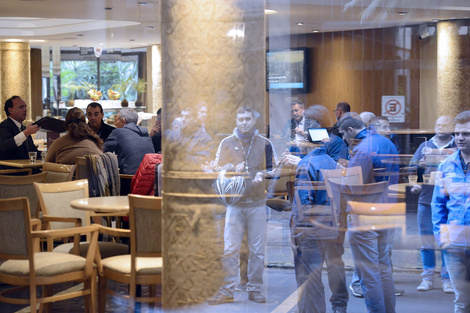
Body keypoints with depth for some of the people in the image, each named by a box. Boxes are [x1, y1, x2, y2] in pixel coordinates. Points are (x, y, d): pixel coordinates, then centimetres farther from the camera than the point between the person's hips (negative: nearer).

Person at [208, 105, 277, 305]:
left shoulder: (264, 143, 9)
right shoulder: (227, 143, 10)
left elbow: (273, 169, 9)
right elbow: (217, 168, 5)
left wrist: (262, 175, -11)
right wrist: (233, 168, -14)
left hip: (258, 203, 0)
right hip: (235, 202, 0)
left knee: (257, 249, 2)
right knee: (230, 248, -5)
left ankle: (255, 290, 11)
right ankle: (226, 291, -1)